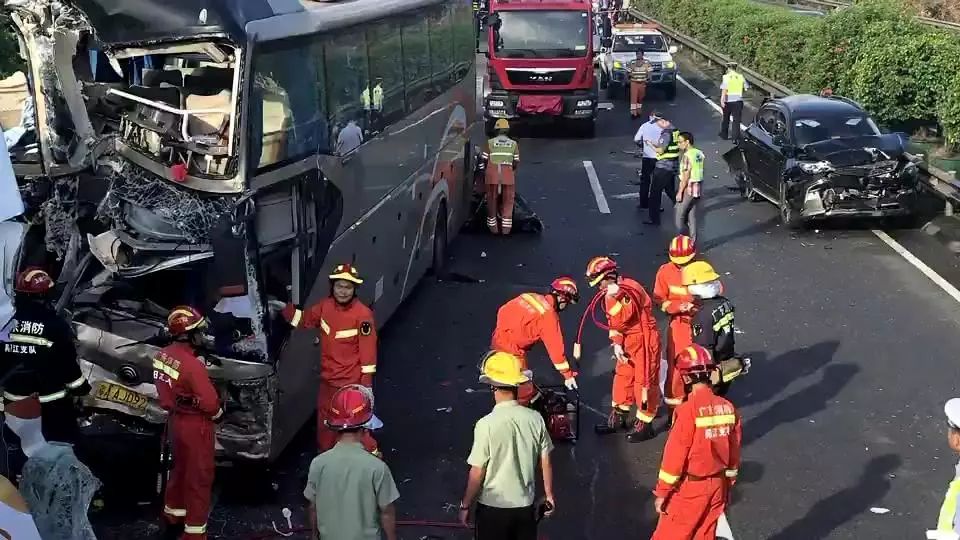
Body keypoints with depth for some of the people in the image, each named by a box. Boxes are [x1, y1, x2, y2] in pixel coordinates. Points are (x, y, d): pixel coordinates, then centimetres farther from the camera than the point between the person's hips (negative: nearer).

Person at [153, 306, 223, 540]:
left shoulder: (162, 355, -3)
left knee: (180, 469, 26)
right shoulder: (192, 364, -29)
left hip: (175, 420, 8)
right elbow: (209, 402, -24)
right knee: (199, 477, 5)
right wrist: (218, 414, -3)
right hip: (196, 425, -8)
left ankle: (172, 517, 42)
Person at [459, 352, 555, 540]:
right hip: (525, 504, 4)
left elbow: (477, 473, -15)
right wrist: (549, 494, 16)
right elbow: (545, 463, 1)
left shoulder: (486, 424, -22)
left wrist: (465, 505, 0)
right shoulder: (535, 419, -9)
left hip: (492, 506, -4)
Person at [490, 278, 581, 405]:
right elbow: (555, 347, -14)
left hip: (498, 341, 8)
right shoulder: (549, 315, -16)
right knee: (525, 392, 4)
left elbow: (503, 311, 11)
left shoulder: (530, 297, 4)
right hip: (511, 351, -8)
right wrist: (568, 374, -7)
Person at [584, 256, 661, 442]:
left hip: (644, 340, -9)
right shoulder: (611, 293, 6)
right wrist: (617, 344, 3)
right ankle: (618, 418, 29)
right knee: (622, 376, 16)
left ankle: (644, 425, 9)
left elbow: (624, 318, -29)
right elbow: (613, 322, 12)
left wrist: (616, 296, -38)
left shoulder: (630, 289, -22)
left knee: (644, 380, -1)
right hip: (629, 341, 9)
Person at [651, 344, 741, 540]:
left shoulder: (688, 410, -22)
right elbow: (734, 452, 6)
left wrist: (661, 492, -8)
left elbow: (675, 455, -17)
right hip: (718, 485, 6)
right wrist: (728, 484, 20)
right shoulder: (728, 408, -3)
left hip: (690, 487, -6)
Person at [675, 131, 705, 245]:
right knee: (693, 217, 13)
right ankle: (693, 241, 16)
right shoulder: (699, 154, 8)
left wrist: (680, 192, -14)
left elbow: (686, 176, -19)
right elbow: (700, 171, 12)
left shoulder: (687, 155, -17)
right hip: (698, 189, 8)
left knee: (679, 216, 3)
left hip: (688, 189, -8)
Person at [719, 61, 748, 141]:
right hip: (738, 100, 1)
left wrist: (722, 100, -24)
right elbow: (746, 87, 8)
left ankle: (724, 134, 29)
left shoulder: (726, 77, -9)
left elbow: (724, 89, -19)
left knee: (725, 119, 17)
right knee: (736, 120, 4)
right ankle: (736, 137, 0)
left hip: (728, 101, -1)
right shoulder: (740, 77, 1)